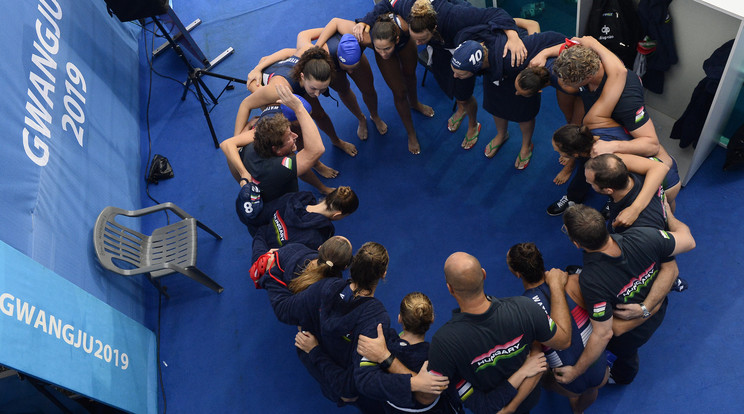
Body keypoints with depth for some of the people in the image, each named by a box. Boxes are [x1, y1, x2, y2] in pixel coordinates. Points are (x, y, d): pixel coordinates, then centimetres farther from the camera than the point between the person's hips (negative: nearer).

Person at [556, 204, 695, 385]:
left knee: (624, 351, 33)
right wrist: (669, 215, 6)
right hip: (657, 308, 4)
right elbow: (689, 241, -15)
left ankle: (622, 377, 67)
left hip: (634, 331, -3)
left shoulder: (591, 281, -47)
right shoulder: (643, 237, -35)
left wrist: (576, 371, -21)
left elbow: (603, 334, -35)